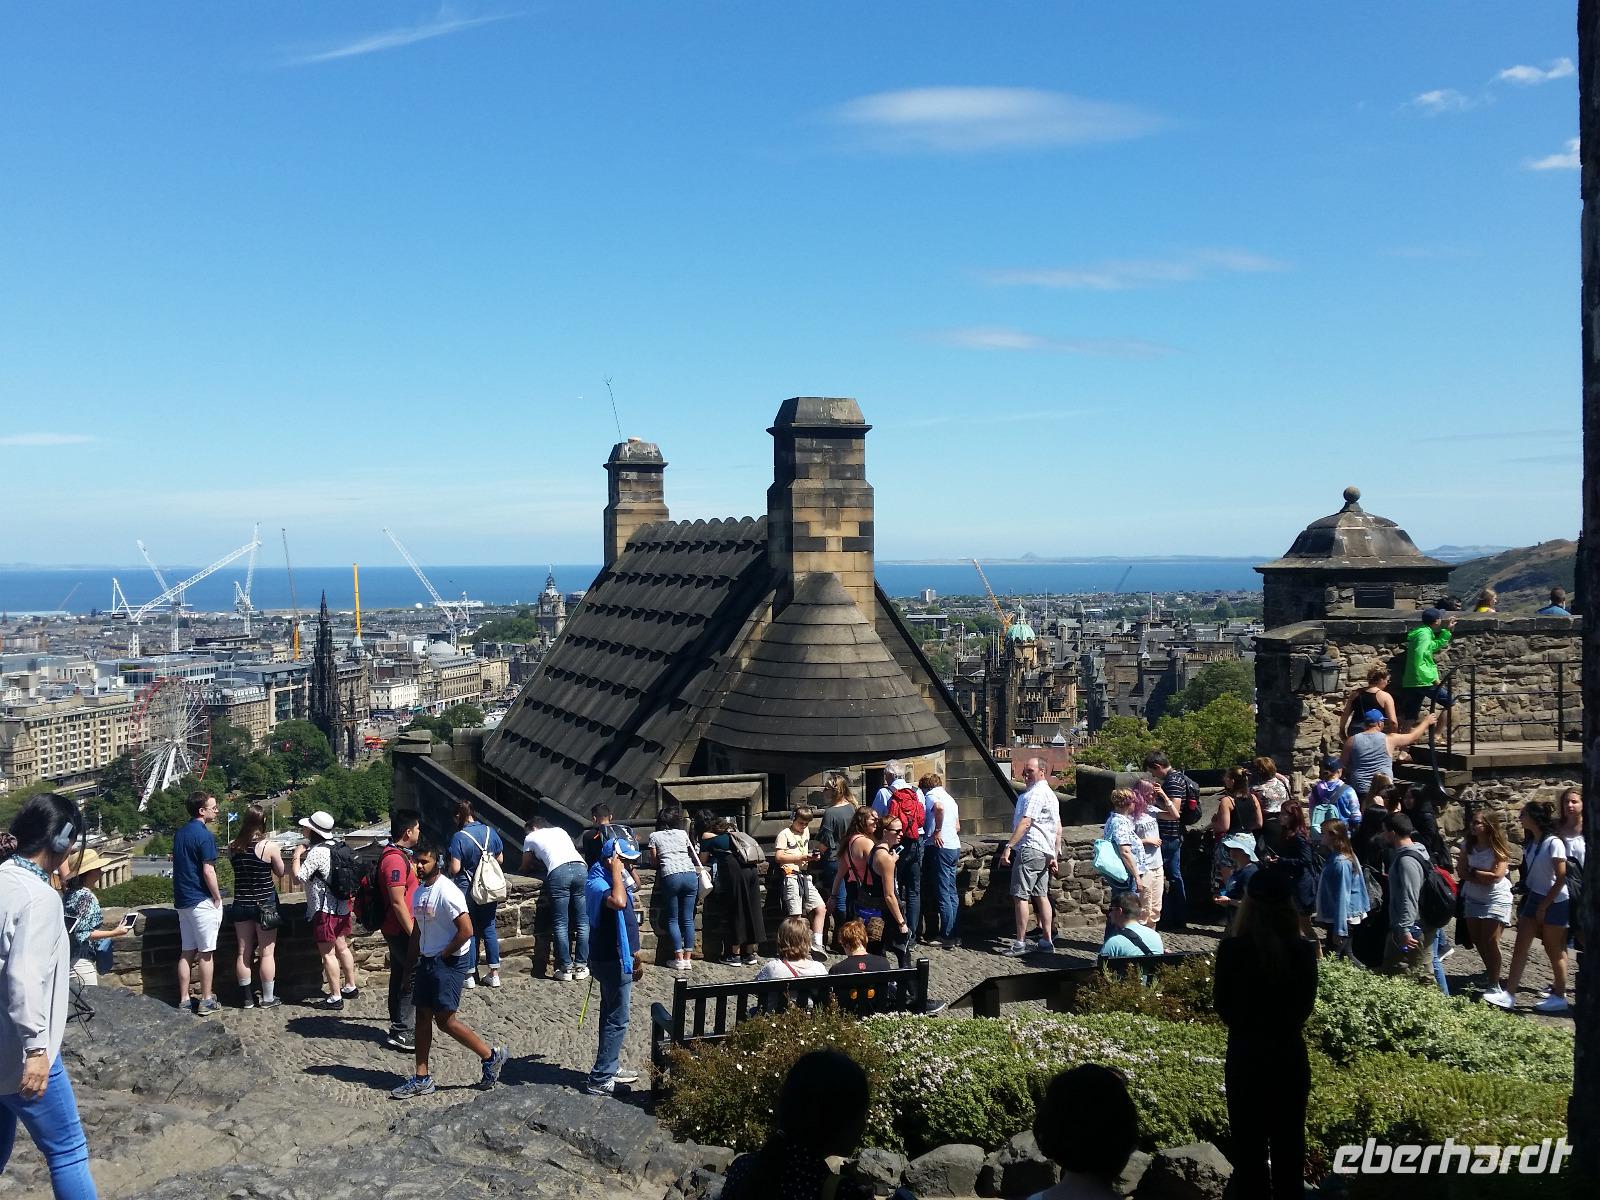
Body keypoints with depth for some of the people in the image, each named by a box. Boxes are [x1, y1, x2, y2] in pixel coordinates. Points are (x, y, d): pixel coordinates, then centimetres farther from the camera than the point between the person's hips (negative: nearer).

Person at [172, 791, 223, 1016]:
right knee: (205, 953, 0)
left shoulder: (179, 834, 10)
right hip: (202, 901, -8)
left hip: (182, 900, 8)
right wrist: (218, 898, -8)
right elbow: (208, 872, -18)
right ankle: (206, 1001, 6)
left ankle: (184, 1000, 13)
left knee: (187, 951, 11)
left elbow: (178, 865, 17)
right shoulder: (204, 835, -16)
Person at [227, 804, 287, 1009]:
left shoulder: (233, 847, -4)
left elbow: (238, 869, 7)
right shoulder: (270, 846, -15)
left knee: (244, 952, 11)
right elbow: (281, 873, -4)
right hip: (265, 903, -4)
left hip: (241, 904, 4)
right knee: (267, 952, 5)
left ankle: (246, 997, 18)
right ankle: (268, 998, 12)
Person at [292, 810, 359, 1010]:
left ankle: (335, 997, 1)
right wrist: (304, 855, 11)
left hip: (324, 909, -9)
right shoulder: (335, 847, 9)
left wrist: (297, 855, -6)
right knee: (342, 947, 18)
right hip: (342, 905, 9)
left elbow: (300, 875, -19)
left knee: (327, 953, -3)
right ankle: (351, 987, 27)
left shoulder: (317, 852, -19)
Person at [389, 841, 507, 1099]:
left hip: (450, 962, -9)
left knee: (445, 1019, -9)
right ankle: (422, 1078, 17)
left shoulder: (447, 892, -19)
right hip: (427, 961, 9)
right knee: (423, 1016, 9)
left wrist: (443, 955, -13)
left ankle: (490, 1056, 6)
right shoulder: (419, 891, 9)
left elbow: (466, 930, -22)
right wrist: (411, 965, 17)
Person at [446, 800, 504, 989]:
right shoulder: (490, 832, -2)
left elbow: (455, 869, -17)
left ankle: (470, 976, 14)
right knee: (489, 929, 12)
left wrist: (448, 869, 5)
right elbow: (500, 859, 7)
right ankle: (494, 974, 14)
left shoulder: (459, 837, -17)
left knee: (469, 932, 8)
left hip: (467, 890, -4)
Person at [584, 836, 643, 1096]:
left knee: (612, 1015, 19)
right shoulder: (596, 883, -22)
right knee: (617, 1021, -5)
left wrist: (635, 954, 24)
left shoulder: (613, 879, 8)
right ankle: (600, 1080, 0)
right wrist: (616, 870, -32)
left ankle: (610, 1067, 31)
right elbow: (618, 902, -44)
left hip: (619, 958, 10)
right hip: (612, 960, -10)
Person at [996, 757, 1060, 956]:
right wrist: (1055, 855, 22)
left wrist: (1008, 846, -23)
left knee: (1020, 895, -8)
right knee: (1041, 895, 12)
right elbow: (1058, 828, 22)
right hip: (1045, 851, 10)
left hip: (1029, 849, -10)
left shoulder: (1035, 793, -12)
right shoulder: (1050, 794, 20)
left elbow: (1025, 823, -21)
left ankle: (1020, 943, -8)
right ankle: (1047, 941, 12)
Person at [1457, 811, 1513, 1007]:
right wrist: (1483, 876, -16)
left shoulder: (1498, 848, -15)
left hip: (1495, 900, -6)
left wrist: (1472, 873, -13)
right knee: (1477, 940, 10)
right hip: (1473, 899, 6)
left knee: (1490, 941, -7)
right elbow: (1461, 871, -2)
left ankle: (1495, 987, -1)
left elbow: (1497, 876, -21)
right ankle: (1491, 972, 30)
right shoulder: (1467, 845, -1)